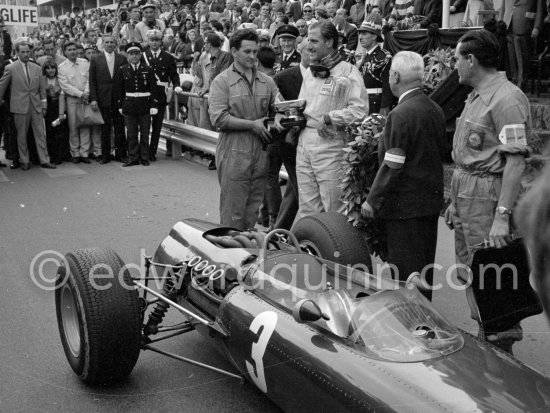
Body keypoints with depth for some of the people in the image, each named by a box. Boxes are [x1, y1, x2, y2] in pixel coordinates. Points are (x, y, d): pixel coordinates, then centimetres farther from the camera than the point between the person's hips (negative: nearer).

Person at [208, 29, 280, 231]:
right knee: (233, 212, 0)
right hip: (234, 154, -5)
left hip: (261, 153, 5)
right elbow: (218, 118, -13)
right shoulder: (222, 81, -3)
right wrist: (252, 125, -13)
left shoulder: (267, 81, 12)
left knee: (253, 210, 13)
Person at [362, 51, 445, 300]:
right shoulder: (435, 110, 7)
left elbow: (392, 166, -19)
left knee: (404, 270, -1)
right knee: (424, 267, 17)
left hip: (405, 204, -9)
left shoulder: (400, 114, -18)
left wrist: (372, 200, -10)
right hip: (431, 200, 9)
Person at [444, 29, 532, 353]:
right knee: (470, 272, 17)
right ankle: (486, 337, 32)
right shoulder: (476, 97, 14)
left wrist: (502, 216, -27)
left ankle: (502, 347, 9)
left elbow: (516, 161, -22)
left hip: (489, 193, -10)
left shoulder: (506, 99, -17)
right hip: (466, 191, 10)